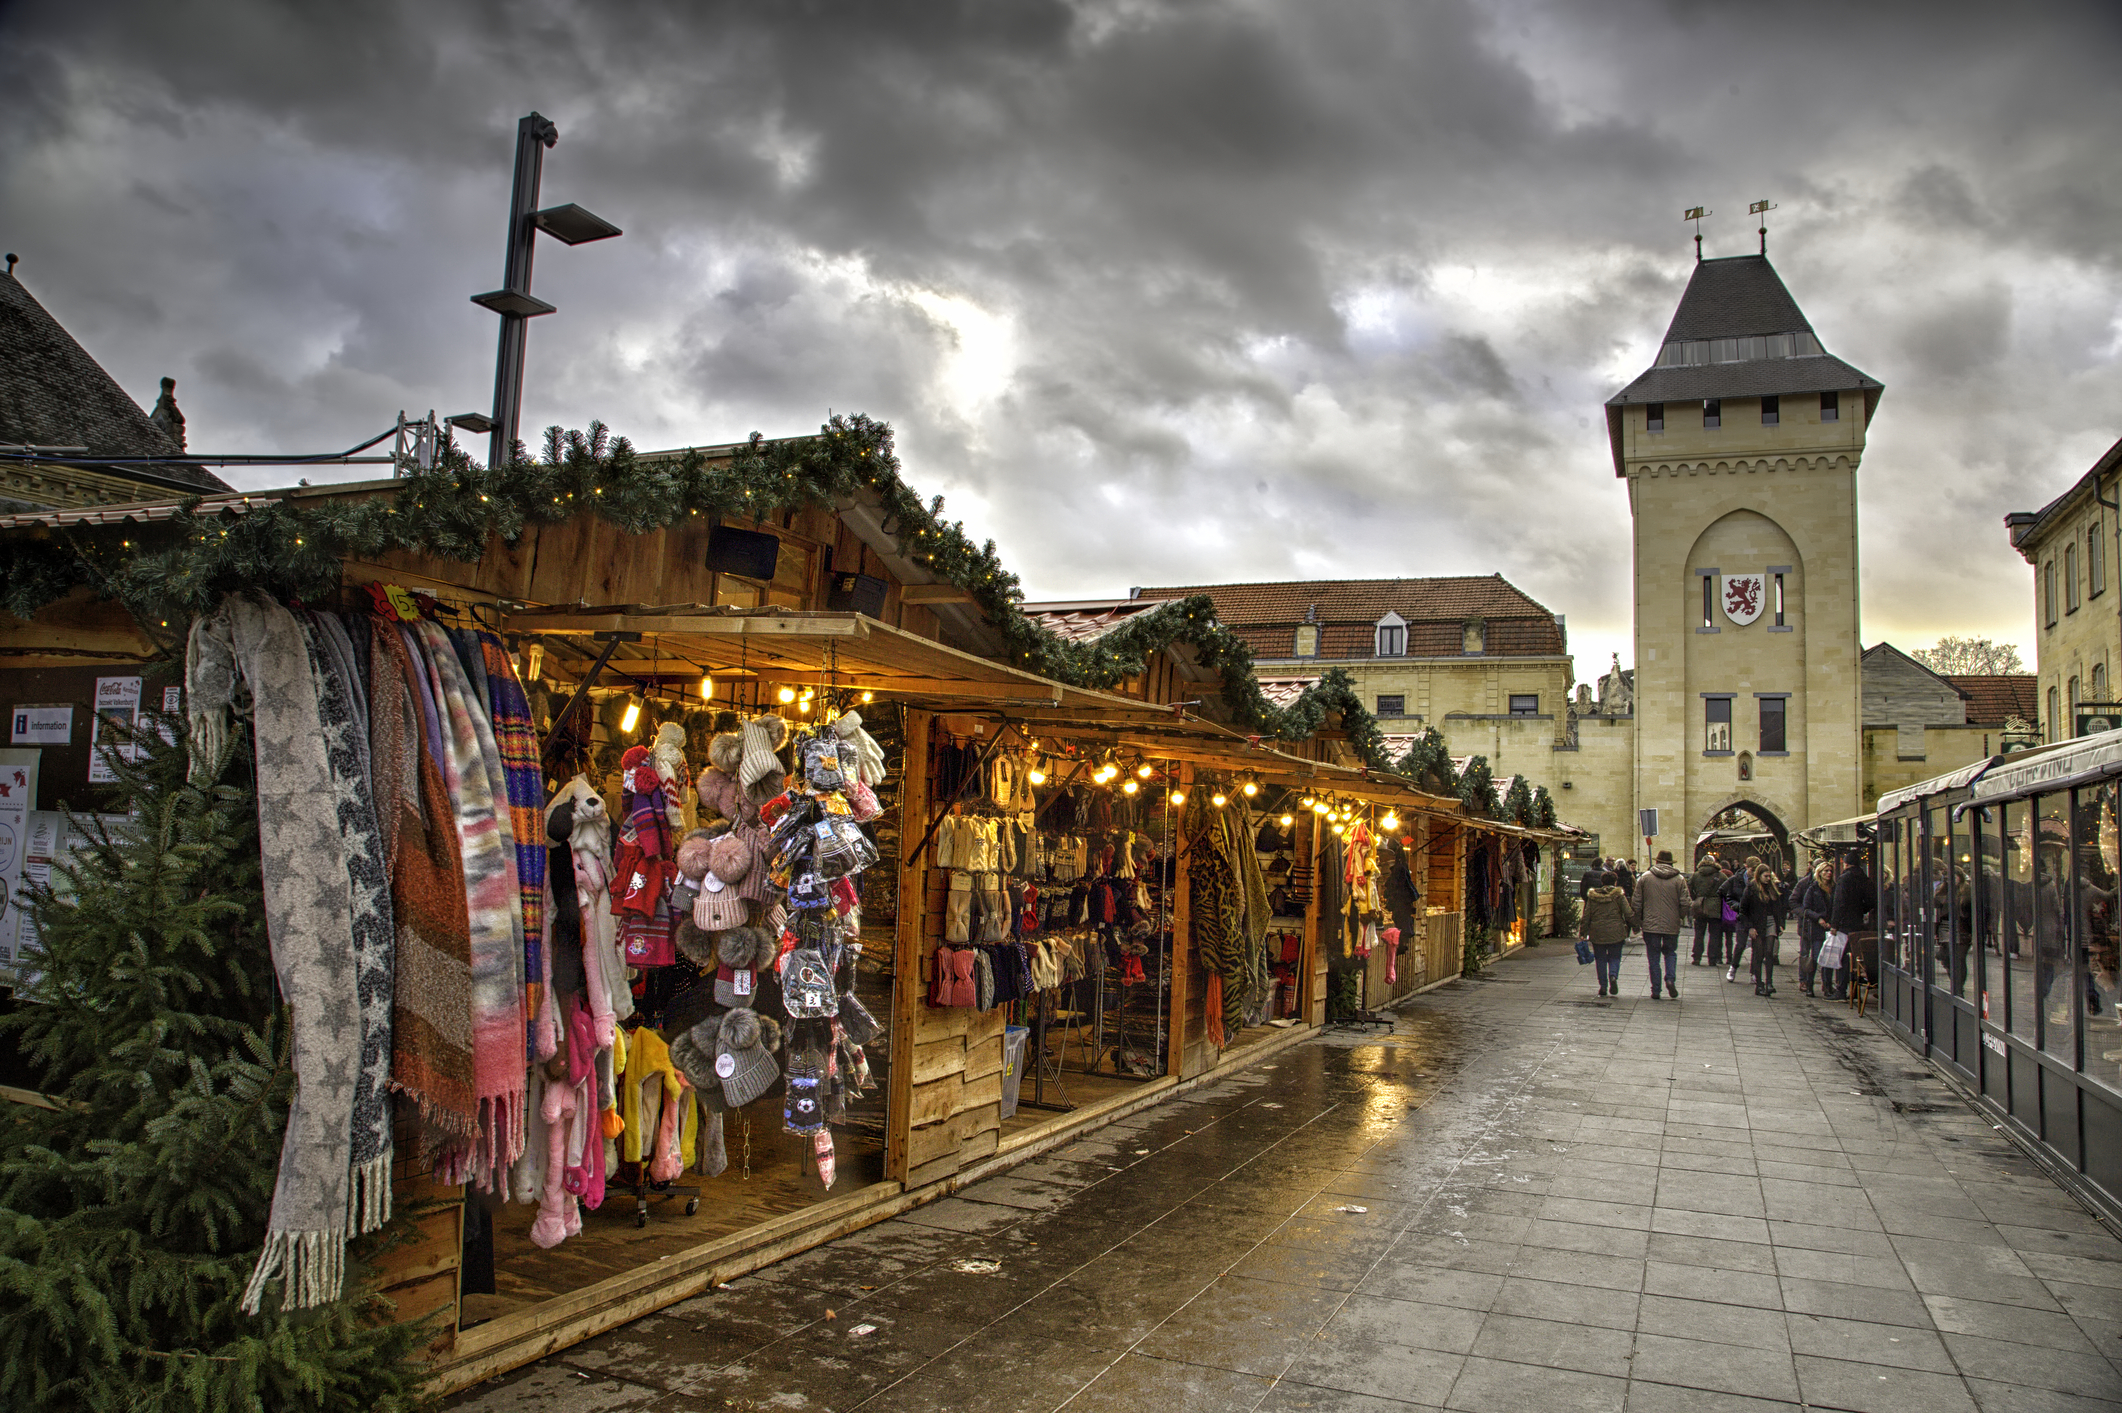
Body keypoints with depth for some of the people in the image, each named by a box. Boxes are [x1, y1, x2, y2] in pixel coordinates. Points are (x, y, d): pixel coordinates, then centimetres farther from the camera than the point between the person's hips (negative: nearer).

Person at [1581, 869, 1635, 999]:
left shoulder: (1592, 896, 4)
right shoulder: (1619, 895, -2)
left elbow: (1586, 916, 5)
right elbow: (1628, 914, -5)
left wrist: (1584, 933, 9)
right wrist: (1635, 927, 8)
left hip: (1597, 932, 1)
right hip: (1615, 932, -1)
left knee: (1600, 959, 10)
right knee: (1614, 957, 10)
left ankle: (1603, 986, 6)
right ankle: (1613, 976, -18)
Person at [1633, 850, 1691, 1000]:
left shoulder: (1644, 878, 1)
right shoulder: (1679, 879, -2)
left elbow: (1637, 903, 2)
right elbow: (1685, 904, -4)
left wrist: (1637, 922, 12)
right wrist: (1680, 916, 16)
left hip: (1650, 925, 0)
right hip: (1672, 925, 0)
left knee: (1653, 957, 6)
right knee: (1670, 953, 18)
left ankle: (1655, 989, 5)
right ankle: (1670, 979, -4)